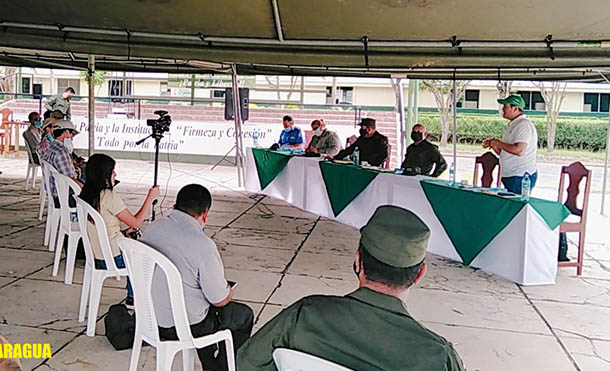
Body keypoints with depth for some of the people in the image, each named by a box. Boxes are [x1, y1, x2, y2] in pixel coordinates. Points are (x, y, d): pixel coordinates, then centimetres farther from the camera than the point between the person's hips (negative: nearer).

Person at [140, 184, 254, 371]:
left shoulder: (150, 229, -5)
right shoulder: (203, 245, -27)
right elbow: (220, 300, -18)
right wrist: (228, 291, 6)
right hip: (185, 327, -7)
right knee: (244, 315, 16)